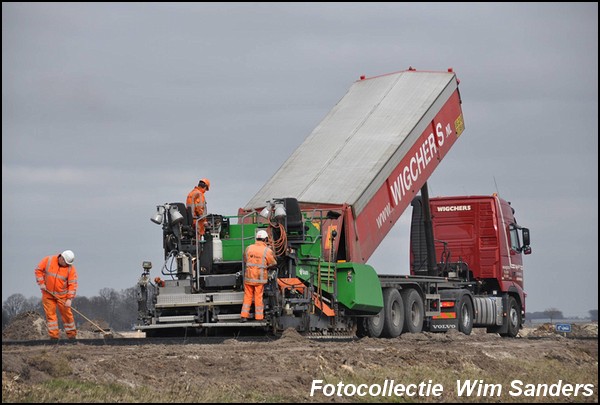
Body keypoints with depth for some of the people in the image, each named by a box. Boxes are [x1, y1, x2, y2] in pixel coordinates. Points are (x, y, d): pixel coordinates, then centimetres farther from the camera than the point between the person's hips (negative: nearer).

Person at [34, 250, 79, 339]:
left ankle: (72, 335, 12)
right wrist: (41, 283, -8)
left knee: (67, 314, 1)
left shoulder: (71, 268, -10)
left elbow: (73, 284, -12)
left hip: (62, 295, 0)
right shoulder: (48, 260, -8)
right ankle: (54, 336, -1)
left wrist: (69, 299, -19)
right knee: (50, 314, -2)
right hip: (48, 294, 0)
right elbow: (38, 270, 1)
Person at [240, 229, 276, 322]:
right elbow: (273, 264, 0)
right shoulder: (267, 250, -9)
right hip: (260, 277, -2)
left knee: (247, 296, 12)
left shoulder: (248, 248, 2)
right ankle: (259, 317, 12)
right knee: (258, 297, 6)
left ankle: (244, 316, 9)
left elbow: (245, 260, 14)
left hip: (249, 277, 3)